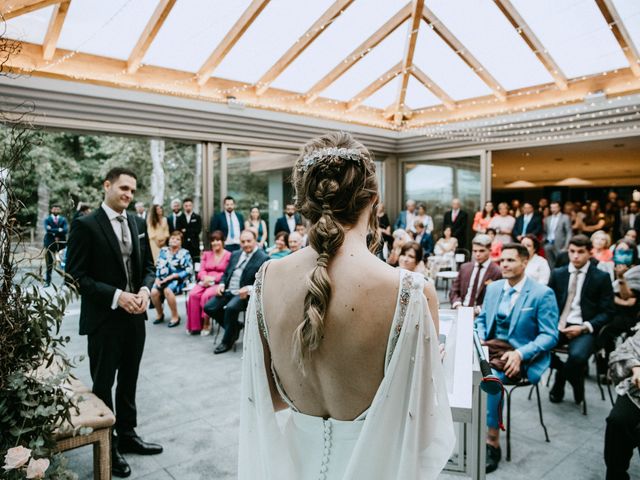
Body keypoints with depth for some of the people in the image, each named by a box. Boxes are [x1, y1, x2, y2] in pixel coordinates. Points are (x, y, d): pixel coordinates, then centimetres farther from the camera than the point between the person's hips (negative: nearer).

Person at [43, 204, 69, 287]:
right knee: (49, 264, 3)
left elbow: (65, 230, -9)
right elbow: (47, 230, -13)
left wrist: (54, 232, -13)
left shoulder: (63, 220, 8)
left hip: (61, 243, 0)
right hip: (50, 243, 0)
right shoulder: (47, 219, 6)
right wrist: (59, 230, -17)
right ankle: (48, 281, 8)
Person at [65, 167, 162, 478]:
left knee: (128, 381, 18)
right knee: (103, 384, 9)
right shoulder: (86, 225, -11)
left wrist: (145, 289, -9)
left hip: (135, 316, 5)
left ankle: (127, 435, 35)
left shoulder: (138, 224, 6)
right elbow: (76, 276, -14)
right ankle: (107, 446, 26)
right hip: (103, 319, -5)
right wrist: (116, 296, -21)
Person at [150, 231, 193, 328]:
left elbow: (189, 271, -7)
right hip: (163, 279, 4)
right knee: (153, 292, -25)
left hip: (178, 280, -4)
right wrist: (157, 278, -7)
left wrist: (172, 276, -13)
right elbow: (158, 266, 11)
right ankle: (160, 314, 3)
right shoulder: (163, 250, 14)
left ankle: (175, 316, -17)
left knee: (167, 290, -34)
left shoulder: (185, 253, 2)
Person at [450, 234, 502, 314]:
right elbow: (454, 291, 13)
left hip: (481, 314, -4)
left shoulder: (497, 272, -3)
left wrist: (478, 309, -17)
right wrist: (458, 305, -4)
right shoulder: (464, 267, 12)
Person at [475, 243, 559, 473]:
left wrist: (520, 354, -25)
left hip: (522, 356, -5)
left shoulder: (542, 293, -8)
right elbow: (481, 319, 18)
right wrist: (479, 340, -4)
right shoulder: (493, 287, 10)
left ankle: (492, 442, -18)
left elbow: (550, 336, -12)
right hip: (491, 347, 5)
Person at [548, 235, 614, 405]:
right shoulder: (557, 274, 11)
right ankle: (568, 372, 4)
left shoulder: (601, 277, 2)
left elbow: (606, 313, 0)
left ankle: (560, 380, 2)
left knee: (577, 355, -35)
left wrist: (583, 327, -14)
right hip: (558, 326, 4)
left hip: (584, 329, -3)